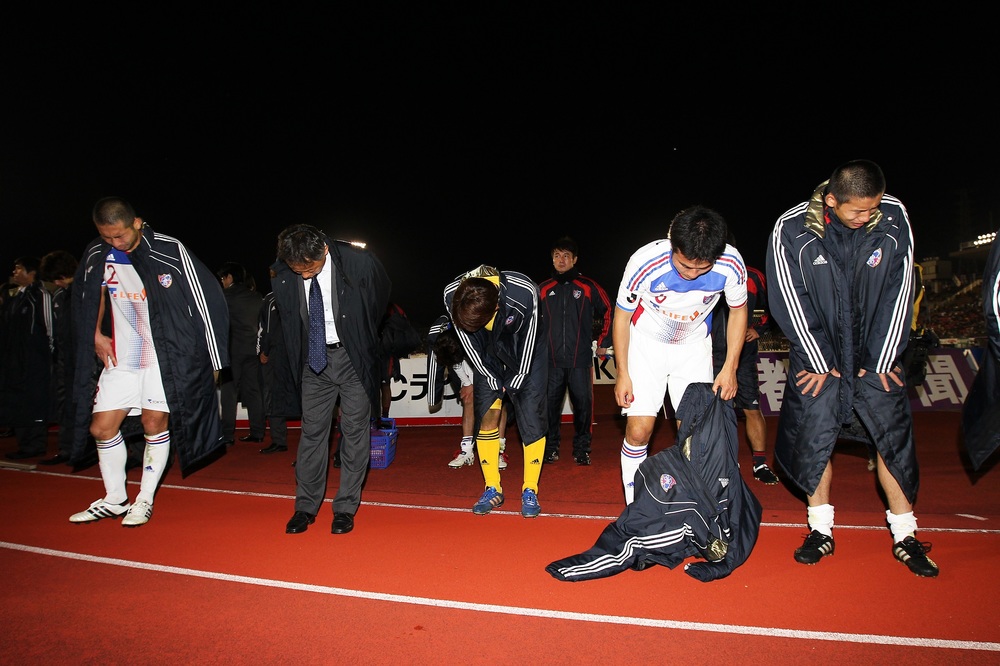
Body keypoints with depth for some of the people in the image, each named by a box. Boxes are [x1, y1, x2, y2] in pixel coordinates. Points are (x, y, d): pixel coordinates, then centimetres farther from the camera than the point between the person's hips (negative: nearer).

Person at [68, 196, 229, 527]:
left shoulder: (170, 251, -15)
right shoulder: (96, 255, 1)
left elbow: (206, 301, -13)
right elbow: (88, 295, 22)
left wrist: (214, 361, -12)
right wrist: (96, 335, 12)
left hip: (164, 356, -5)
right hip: (120, 358, 5)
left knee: (155, 425, 1)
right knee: (101, 427, 5)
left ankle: (144, 500, 18)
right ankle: (114, 499, 23)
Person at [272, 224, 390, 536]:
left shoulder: (359, 262, -20)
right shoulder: (281, 273, -11)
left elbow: (381, 297, 2)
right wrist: (297, 356, 9)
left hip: (353, 357, -2)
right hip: (314, 359, 2)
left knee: (355, 429, 1)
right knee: (312, 429, 5)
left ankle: (346, 507, 13)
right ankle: (306, 506, 18)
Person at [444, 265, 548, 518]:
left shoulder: (524, 292, -37)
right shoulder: (451, 296, -29)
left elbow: (529, 338, -22)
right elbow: (468, 342, -16)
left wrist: (515, 382, -12)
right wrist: (493, 382, -12)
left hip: (525, 351, -2)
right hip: (488, 355, 3)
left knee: (531, 415, -8)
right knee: (487, 415, -2)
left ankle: (530, 491, 4)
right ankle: (492, 489, 11)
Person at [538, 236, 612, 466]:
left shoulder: (588, 287, 4)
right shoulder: (543, 289, 10)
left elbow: (608, 311, 12)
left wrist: (603, 342, 11)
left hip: (581, 358, -2)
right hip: (551, 359, 2)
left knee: (583, 403, -1)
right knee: (550, 403, 2)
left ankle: (582, 449, 13)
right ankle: (550, 448, 16)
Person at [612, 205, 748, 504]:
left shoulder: (731, 264, -24)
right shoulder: (645, 262, -30)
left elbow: (738, 311, -3)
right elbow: (622, 315, -13)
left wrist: (729, 368, -6)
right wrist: (623, 373, -11)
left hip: (694, 346, 2)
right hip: (646, 343, -2)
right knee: (639, 430, -9)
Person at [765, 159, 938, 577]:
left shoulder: (894, 217, -8)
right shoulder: (791, 229, -16)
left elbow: (899, 292, -2)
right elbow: (791, 303, -11)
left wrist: (882, 360, -3)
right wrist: (820, 364, -9)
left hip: (876, 354, 2)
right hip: (818, 356, -2)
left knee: (894, 436, 2)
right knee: (814, 438, -1)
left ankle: (905, 536, 16)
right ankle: (821, 530, 14)